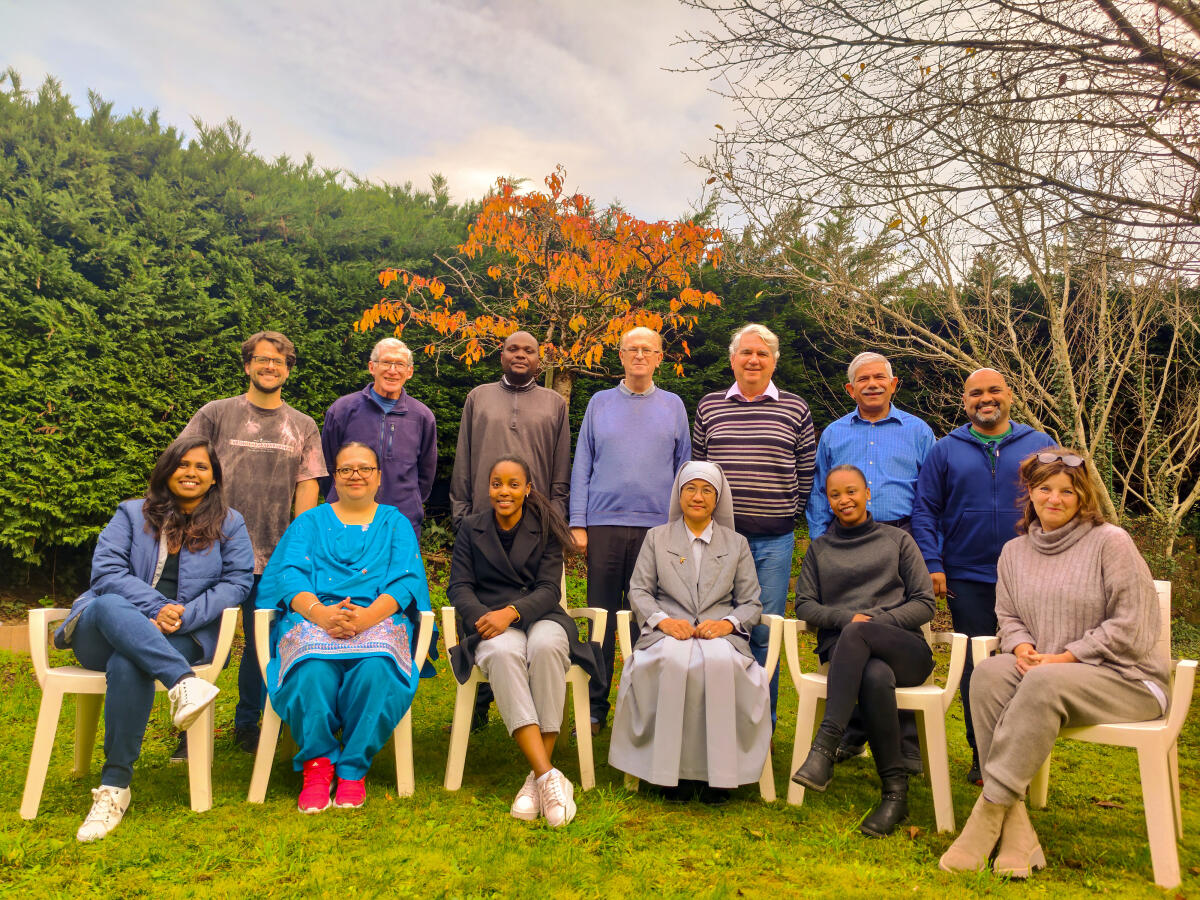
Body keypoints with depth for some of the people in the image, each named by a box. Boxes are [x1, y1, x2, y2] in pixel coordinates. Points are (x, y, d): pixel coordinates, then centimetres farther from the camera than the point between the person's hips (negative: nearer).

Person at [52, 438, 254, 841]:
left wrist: (185, 615, -13)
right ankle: (184, 682, -47)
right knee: (109, 606, -35)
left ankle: (115, 786, -28)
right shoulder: (132, 513, 15)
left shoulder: (230, 524, 14)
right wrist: (156, 607, -16)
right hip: (103, 632, 2)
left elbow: (238, 581, 3)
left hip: (181, 636, -1)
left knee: (127, 665, -35)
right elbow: (106, 570, 0)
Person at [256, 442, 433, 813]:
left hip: (379, 619, 0)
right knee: (312, 670, -33)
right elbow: (291, 574, 5)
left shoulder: (395, 523, 20)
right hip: (313, 618, 1)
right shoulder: (310, 522, 22)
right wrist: (319, 612, -17)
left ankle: (353, 769, -15)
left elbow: (405, 581, 3)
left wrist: (367, 616, -17)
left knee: (375, 668, -34)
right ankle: (317, 762, -12)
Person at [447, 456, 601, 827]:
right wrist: (483, 617, -16)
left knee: (546, 646, -37)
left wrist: (512, 612, -20)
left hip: (539, 615, 0)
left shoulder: (545, 530, 10)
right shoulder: (471, 528, 14)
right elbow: (459, 586, 6)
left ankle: (538, 778, -32)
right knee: (503, 652, -37)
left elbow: (548, 588, 0)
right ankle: (549, 776, -43)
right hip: (489, 621, 0)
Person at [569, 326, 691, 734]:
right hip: (604, 524, 0)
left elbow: (685, 468, 12)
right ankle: (596, 707, 12)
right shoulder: (600, 403, 11)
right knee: (601, 616, 3)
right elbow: (581, 466, 8)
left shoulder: (673, 405, 12)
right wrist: (578, 524, 0)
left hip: (657, 527, 0)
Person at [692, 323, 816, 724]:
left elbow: (807, 475, 9)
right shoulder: (709, 406, 9)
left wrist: (787, 515, 6)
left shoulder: (795, 409, 6)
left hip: (773, 541, 0)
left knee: (765, 634, 4)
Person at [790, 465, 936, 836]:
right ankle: (895, 791, -28)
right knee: (875, 676, -37)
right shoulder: (819, 548, 22)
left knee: (856, 633, -37)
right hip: (844, 649, 1)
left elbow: (925, 604, 9)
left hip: (903, 649, -1)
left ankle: (825, 747, -42)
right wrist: (847, 616, -7)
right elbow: (804, 605, 13)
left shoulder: (898, 540, 17)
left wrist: (873, 621, -7)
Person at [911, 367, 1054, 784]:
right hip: (968, 580, 0)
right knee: (975, 670, 6)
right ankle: (983, 758, 19)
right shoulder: (945, 451, 5)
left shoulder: (1040, 446, 6)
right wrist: (933, 564, -6)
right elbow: (925, 511, 3)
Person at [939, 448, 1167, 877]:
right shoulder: (1015, 551, 12)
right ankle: (1016, 828, -31)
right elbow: (1008, 617, 15)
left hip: (1125, 679, -4)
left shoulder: (1111, 541, -5)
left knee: (1044, 683, -37)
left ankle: (990, 811, -30)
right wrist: (1022, 647, -9)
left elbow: (1131, 627, -10)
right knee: (989, 672, -28)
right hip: (1043, 669, 5)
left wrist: (1064, 658, -15)